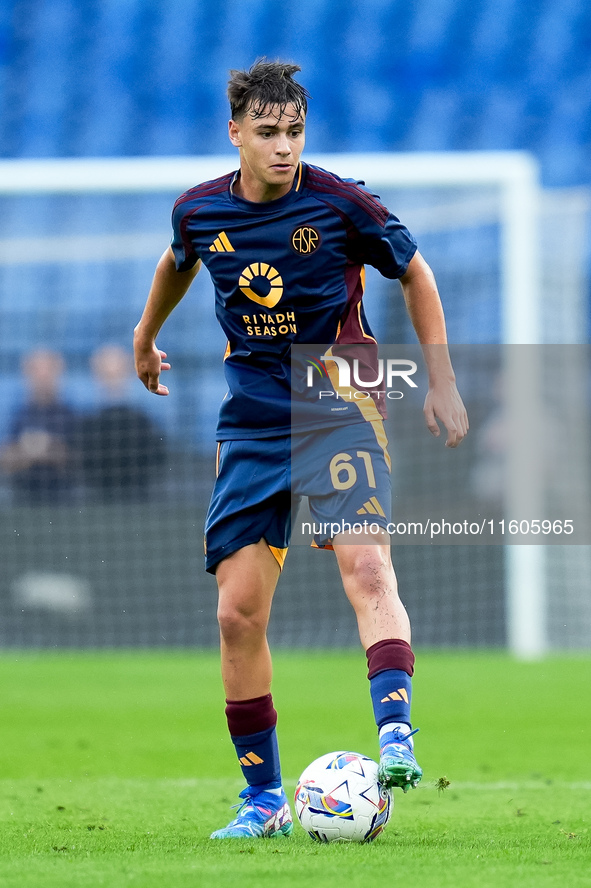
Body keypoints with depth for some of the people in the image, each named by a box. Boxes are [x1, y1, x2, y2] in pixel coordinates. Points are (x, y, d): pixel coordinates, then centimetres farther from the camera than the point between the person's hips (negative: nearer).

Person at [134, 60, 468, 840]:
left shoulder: (340, 203, -10)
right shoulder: (199, 210, -1)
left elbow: (415, 273, 5)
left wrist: (442, 383, 4)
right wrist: (146, 335, 40)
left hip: (341, 411, -3)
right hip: (252, 426, 3)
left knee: (369, 572, -27)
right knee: (238, 612, -1)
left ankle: (396, 738, -36)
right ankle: (263, 799, 10)